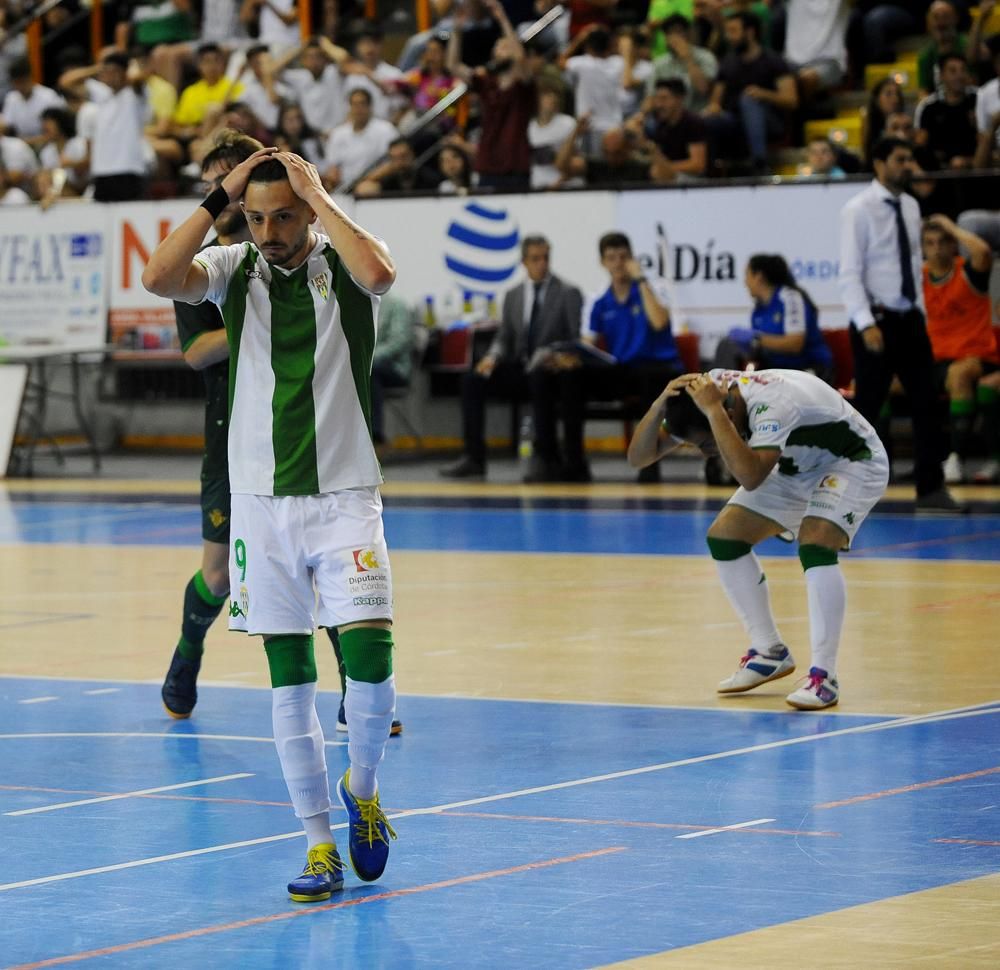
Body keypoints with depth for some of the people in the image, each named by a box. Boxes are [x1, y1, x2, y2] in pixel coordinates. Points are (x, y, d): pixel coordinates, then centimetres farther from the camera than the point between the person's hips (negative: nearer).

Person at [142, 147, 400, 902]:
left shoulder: (343, 267, -2)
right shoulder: (234, 269, 3)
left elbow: (380, 272, -27)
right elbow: (159, 277, -16)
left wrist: (317, 193, -17)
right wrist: (220, 197, -12)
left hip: (344, 498, -2)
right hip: (261, 501, 2)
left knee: (369, 656, -14)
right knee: (289, 682, 4)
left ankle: (362, 789, 15)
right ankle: (320, 846, 11)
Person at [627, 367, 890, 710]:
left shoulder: (772, 403, -40)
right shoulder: (707, 391, -17)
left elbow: (749, 476, -54)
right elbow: (638, 457, -15)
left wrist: (714, 410, -50)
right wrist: (660, 404, -32)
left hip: (853, 461, -8)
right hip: (799, 467, 8)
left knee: (814, 547, -31)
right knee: (724, 537, -2)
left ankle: (824, 676, -24)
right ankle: (770, 653, 12)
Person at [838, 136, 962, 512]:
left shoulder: (911, 207, 10)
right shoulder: (859, 210, -9)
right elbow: (850, 273, -13)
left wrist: (921, 312, 9)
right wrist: (866, 324, -21)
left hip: (910, 318, 6)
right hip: (878, 320, -6)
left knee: (926, 403, 2)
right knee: (866, 407, -2)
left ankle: (931, 489, 5)